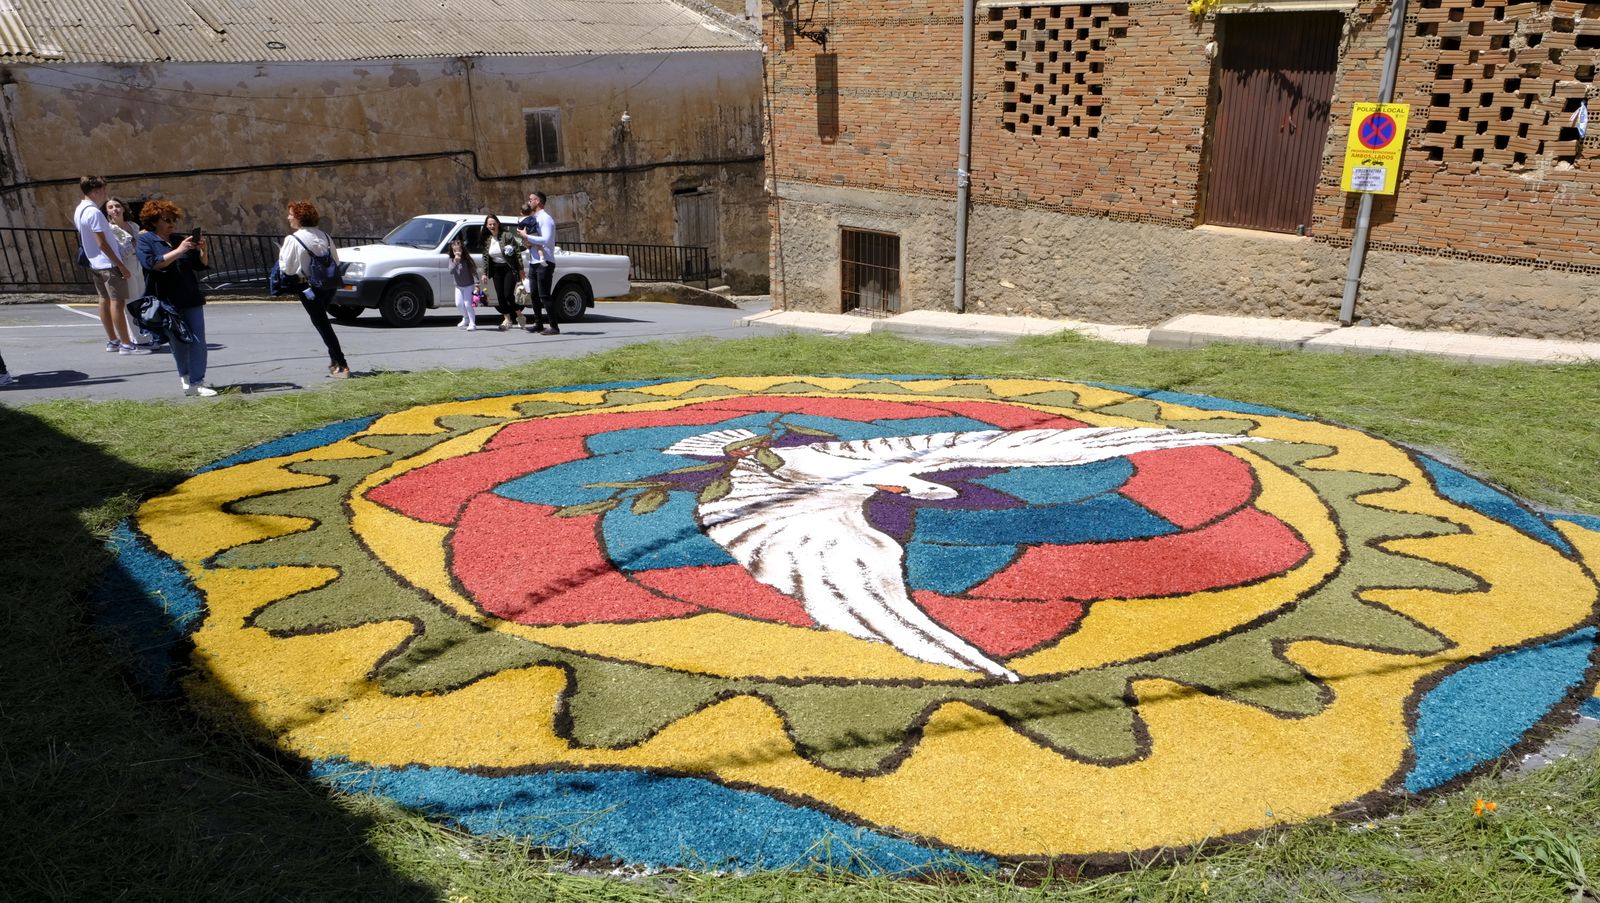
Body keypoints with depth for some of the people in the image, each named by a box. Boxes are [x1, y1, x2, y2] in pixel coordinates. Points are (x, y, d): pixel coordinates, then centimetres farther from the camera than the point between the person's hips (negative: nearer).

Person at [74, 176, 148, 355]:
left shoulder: (79, 211, 12)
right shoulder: (94, 212, -18)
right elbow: (102, 243, -20)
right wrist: (120, 265, -18)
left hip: (94, 263, 10)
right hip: (108, 263, -10)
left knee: (105, 301, 12)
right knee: (118, 302, -9)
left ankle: (112, 341, 17)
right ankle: (126, 344, -9)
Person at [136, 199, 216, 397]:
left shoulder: (180, 240, 15)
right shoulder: (145, 240, 1)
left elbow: (202, 265, 15)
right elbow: (152, 263, -17)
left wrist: (202, 252, -6)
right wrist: (178, 251, -23)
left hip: (191, 299, 4)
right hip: (167, 302, -4)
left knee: (197, 341, -5)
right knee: (179, 342, 3)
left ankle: (196, 382, -3)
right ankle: (186, 377, 21)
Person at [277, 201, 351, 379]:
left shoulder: (293, 239, -12)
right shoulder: (324, 236, 6)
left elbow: (287, 268, -11)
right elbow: (335, 261, 10)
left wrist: (281, 253, 6)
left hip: (308, 287, -6)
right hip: (329, 284, 6)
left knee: (321, 324, -3)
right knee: (323, 321, 23)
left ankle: (342, 366, -8)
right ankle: (335, 359, 20)